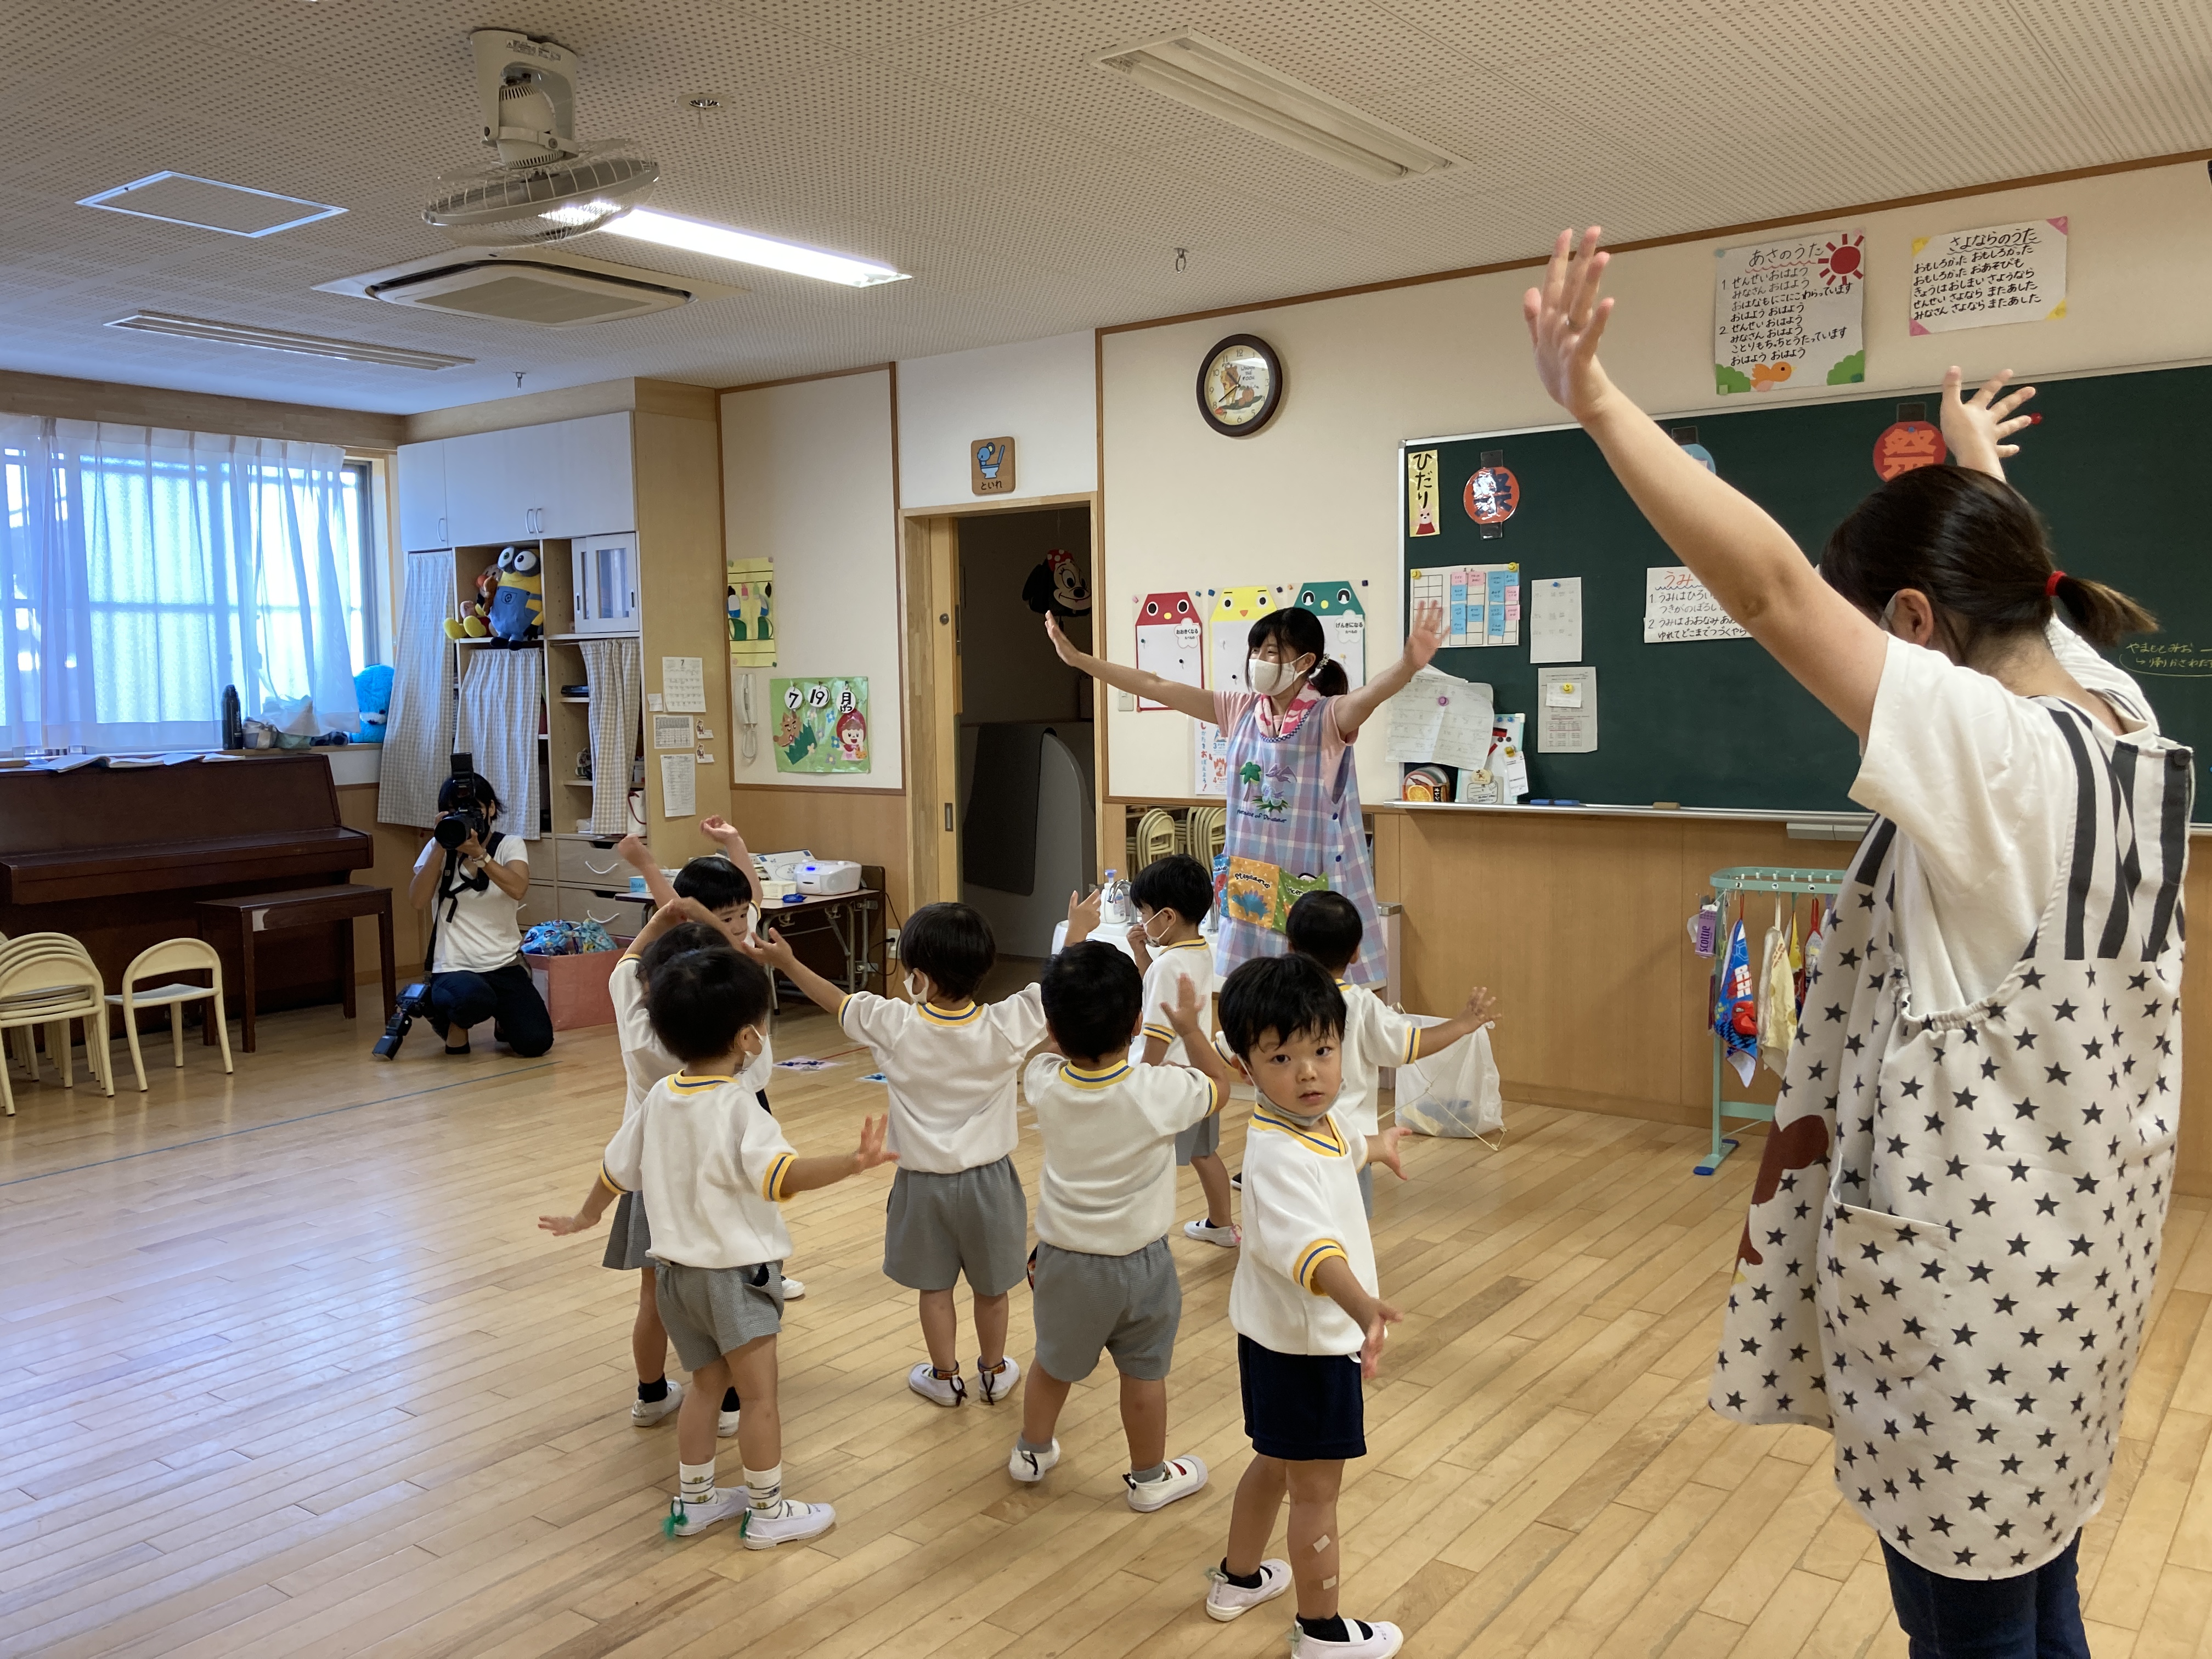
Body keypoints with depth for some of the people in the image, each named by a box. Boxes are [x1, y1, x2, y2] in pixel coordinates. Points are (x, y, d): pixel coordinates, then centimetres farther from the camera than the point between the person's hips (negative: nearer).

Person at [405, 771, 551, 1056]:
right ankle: (454, 1022, 1)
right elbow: (418, 901, -13)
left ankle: (505, 1020, 22)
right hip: (455, 968, -2)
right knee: (474, 1000, -38)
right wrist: (441, 846, -17)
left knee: (536, 1043, -15)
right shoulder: (438, 848, 4)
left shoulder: (510, 845, 3)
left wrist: (478, 853, -29)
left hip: (505, 966, 2)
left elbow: (518, 889, -19)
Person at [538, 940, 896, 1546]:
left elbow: (616, 1166, 14)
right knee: (760, 1394, 5)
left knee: (707, 1383, 21)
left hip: (676, 1269, 8)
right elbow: (783, 1176, -37)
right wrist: (853, 1162, -49)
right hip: (735, 1272, -8)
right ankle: (767, 1512, 16)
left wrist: (586, 1216, 31)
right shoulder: (737, 1107, -23)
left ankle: (693, 1500, 31)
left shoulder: (660, 1098, 1)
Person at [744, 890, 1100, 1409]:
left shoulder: (895, 1027, -20)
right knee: (991, 1288, 19)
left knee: (934, 1287, 19)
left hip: (925, 1182, -1)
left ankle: (945, 1378, 33)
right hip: (988, 1178, 1)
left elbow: (837, 1001, -4)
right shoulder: (1006, 1027, -21)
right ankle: (994, 1373, 37)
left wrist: (788, 963, 9)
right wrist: (1078, 932, 6)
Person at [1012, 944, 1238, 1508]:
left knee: (1054, 1363, 25)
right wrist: (1191, 1029, 6)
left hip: (1063, 1257, 3)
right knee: (1144, 1374, 18)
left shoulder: (1044, 1084, -18)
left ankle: (1031, 1451, 46)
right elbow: (1219, 1085, -5)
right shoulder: (1159, 1092, -27)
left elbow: (1057, 1051, 7)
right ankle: (1150, 1477, 36)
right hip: (1138, 1263, -2)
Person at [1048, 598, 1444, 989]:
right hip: (1249, 876, 5)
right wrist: (1079, 659, 4)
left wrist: (1410, 664, -53)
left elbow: (1373, 693, -31)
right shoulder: (1241, 710, 5)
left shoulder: (1329, 717, -9)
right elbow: (1156, 687, 6)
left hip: (1312, 882, -5)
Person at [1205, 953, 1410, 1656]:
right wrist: (1362, 1303, -67)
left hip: (1281, 1337, 10)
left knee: (1276, 1462, 28)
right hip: (1305, 1346, -10)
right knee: (1316, 1492, 10)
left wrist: (1378, 1145, 46)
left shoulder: (1317, 1120, -2)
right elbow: (1309, 1244, -51)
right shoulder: (1279, 1157, -33)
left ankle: (1237, 1579, 48)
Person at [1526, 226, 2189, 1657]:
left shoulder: (1991, 750, -23)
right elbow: (2011, 578, 22)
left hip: (1971, 1255, -9)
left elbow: (1772, 587, -31)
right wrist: (1978, 471, 42)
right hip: (2080, 1239, 9)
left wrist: (1595, 400, -30)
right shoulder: (2121, 718, 3)